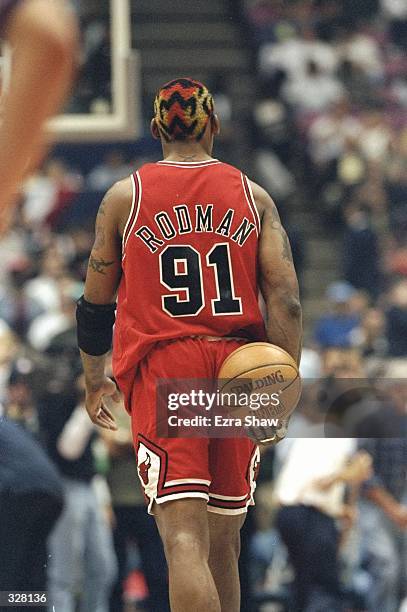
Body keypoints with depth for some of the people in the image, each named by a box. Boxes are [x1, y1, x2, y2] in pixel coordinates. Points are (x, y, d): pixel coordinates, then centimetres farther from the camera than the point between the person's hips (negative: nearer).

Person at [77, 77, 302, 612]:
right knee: (223, 544, 16)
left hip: (161, 368, -3)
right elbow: (286, 300, -1)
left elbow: (96, 303, 13)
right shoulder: (253, 196, 9)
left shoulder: (125, 196, 6)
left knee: (185, 539, -13)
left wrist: (94, 381, 27)